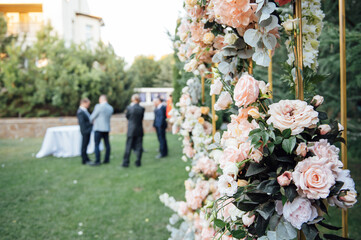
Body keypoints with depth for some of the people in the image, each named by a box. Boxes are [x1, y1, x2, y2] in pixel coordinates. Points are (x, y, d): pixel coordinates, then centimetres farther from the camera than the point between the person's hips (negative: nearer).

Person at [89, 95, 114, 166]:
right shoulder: (111, 108, 7)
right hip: (107, 128, 7)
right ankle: (106, 160, 16)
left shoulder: (98, 106, -12)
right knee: (107, 144, 11)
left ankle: (97, 161, -8)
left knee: (96, 145, -5)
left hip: (99, 128, -7)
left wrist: (91, 121, 19)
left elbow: (93, 116, -4)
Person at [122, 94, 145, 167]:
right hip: (139, 130, 1)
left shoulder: (129, 108, -10)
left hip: (131, 130, -1)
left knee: (128, 147, 5)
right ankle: (138, 162, 10)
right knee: (139, 147, 8)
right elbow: (142, 118, 4)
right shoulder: (142, 108, -5)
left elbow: (127, 116, 5)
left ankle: (125, 162, 8)